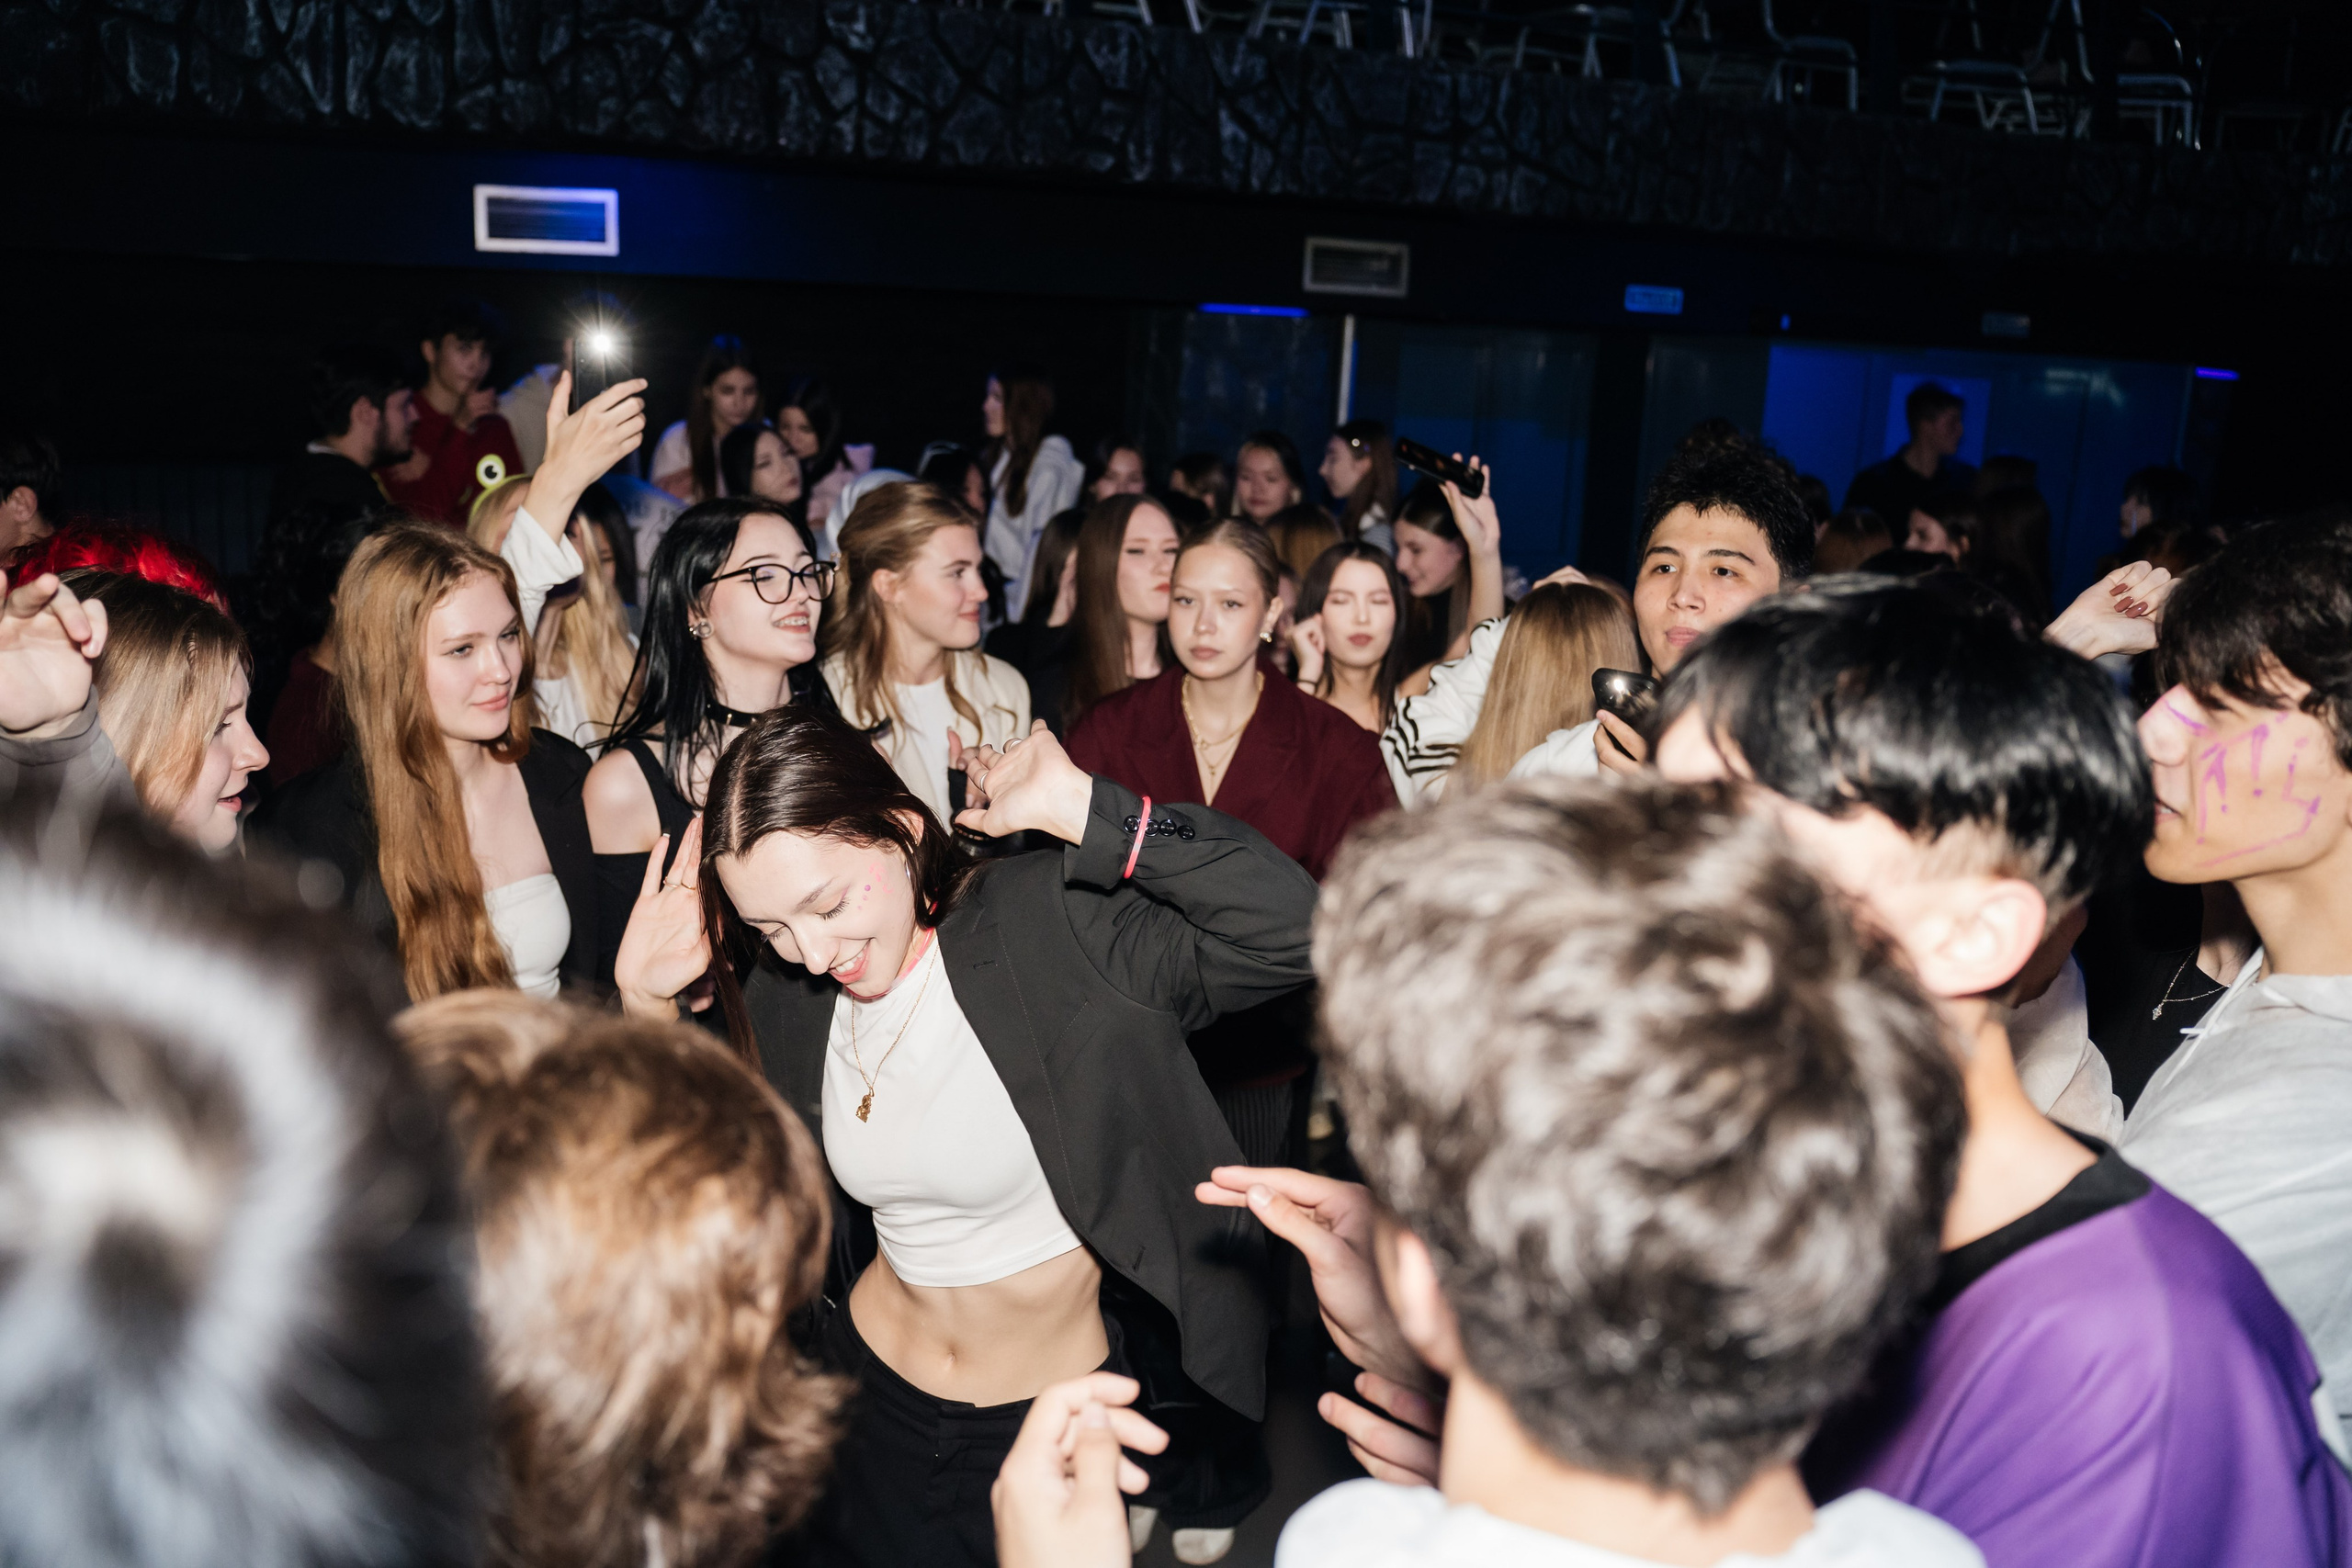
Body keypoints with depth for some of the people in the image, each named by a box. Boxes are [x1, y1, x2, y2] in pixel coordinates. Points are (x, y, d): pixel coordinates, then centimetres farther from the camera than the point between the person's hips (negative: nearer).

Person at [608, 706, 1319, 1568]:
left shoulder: (1048, 926, -23)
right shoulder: (785, 997, -6)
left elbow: (1291, 929, -34)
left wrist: (1078, 810, -33)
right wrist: (646, 1005, -7)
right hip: (873, 1397, 5)